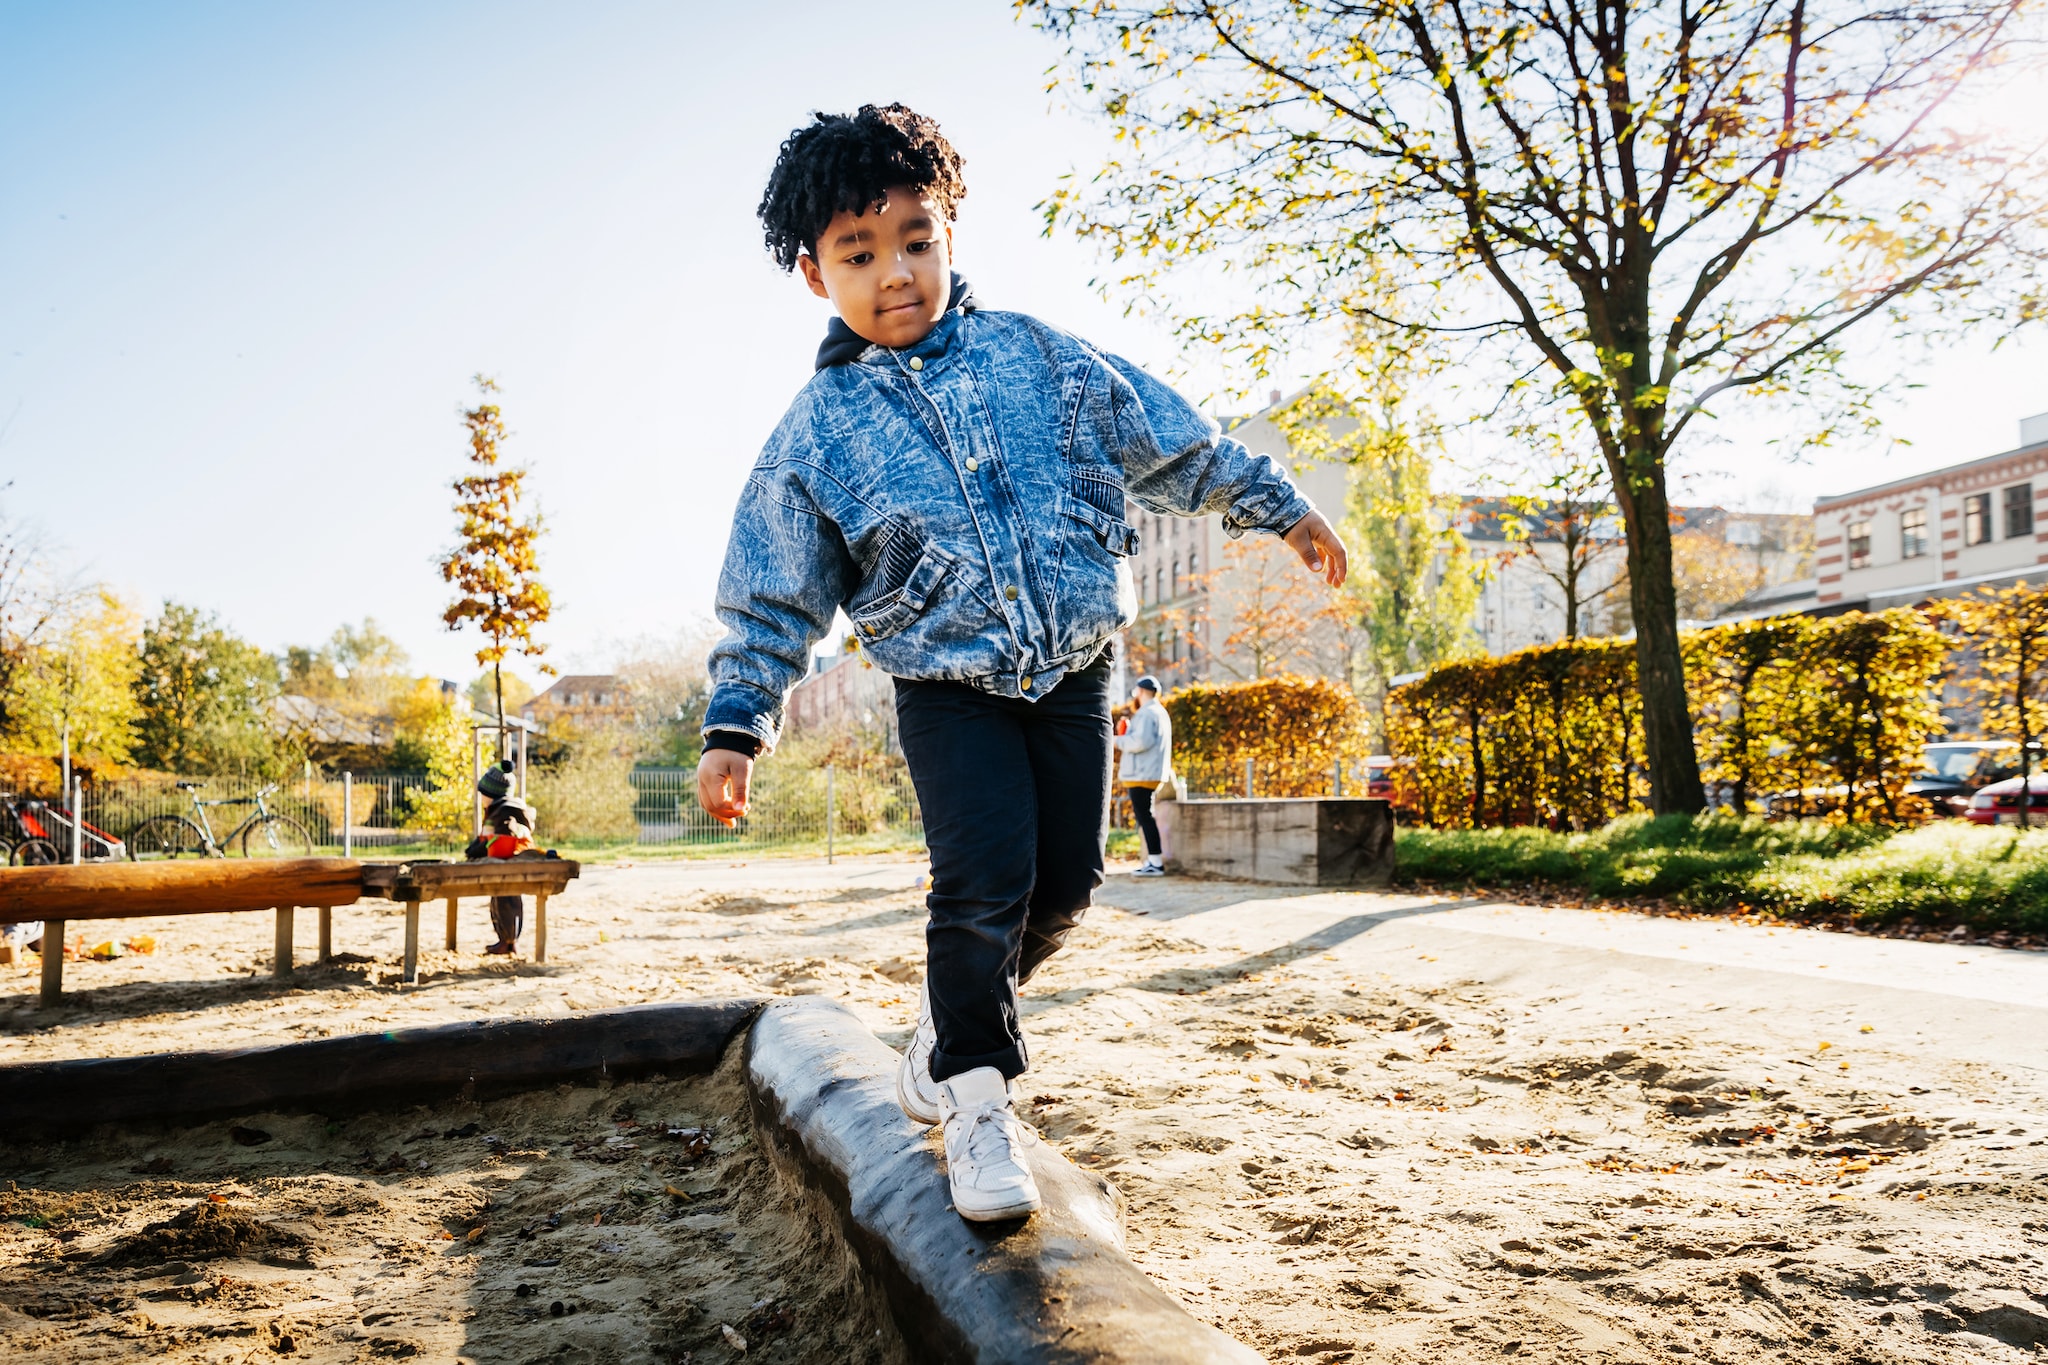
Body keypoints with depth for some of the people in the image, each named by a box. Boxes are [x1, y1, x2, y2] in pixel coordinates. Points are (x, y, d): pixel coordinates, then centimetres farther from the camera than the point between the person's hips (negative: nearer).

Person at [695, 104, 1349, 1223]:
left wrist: (1277, 506, 12)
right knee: (984, 878, -15)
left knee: (1065, 882, 5)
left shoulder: (1038, 356, 2)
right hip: (946, 690, -2)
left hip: (1071, 671, 3)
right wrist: (736, 727, -3)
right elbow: (773, 600, 2)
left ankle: (952, 1025, 32)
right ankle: (975, 1094, 7)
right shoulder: (814, 434, -2)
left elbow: (1169, 441, 9)